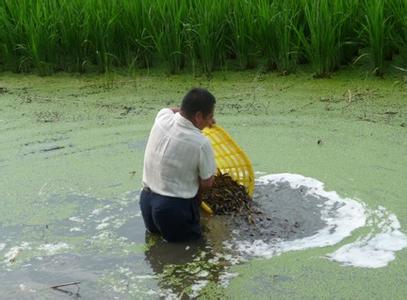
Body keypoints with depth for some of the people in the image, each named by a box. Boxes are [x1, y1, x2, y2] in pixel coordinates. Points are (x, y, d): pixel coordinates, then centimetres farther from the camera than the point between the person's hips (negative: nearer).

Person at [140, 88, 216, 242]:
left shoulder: (162, 118, -7)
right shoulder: (201, 143, -22)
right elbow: (206, 183, -7)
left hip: (147, 200, 7)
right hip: (175, 207, -7)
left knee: (155, 229, 33)